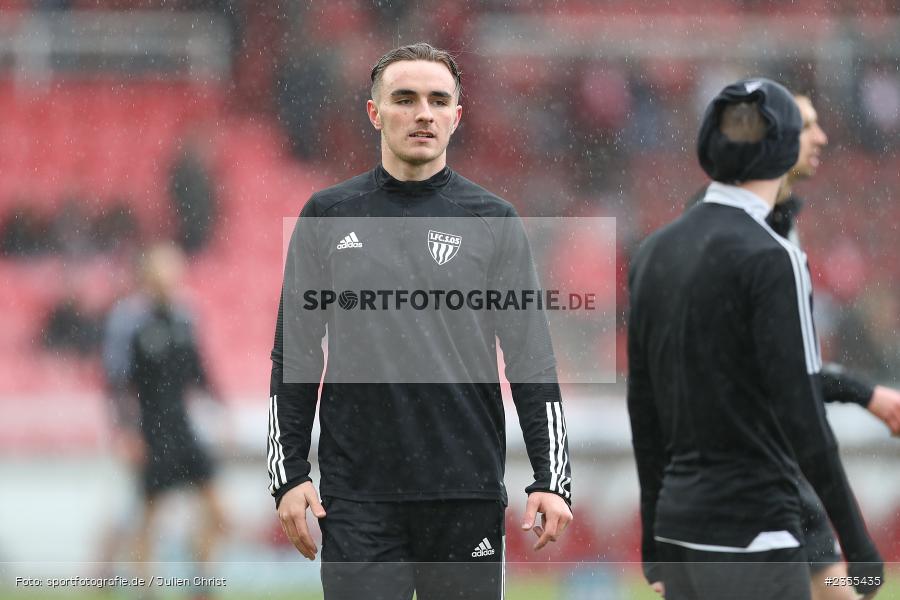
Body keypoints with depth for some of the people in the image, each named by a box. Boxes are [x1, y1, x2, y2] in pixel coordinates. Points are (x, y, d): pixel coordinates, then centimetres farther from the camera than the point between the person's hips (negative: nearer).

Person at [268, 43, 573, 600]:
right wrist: (289, 474, 1)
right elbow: (294, 357, 9)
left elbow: (533, 361, 4)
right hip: (357, 494, 0)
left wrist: (553, 480, -4)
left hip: (468, 490, 0)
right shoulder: (327, 217, 6)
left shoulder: (494, 221, 4)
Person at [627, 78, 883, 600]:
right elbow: (802, 416, -16)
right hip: (749, 538, -8)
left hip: (680, 530, 8)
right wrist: (857, 540, -10)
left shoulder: (655, 253, 9)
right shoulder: (770, 259, -13)